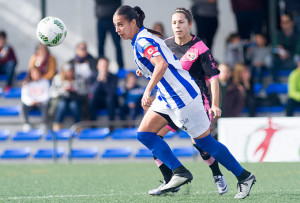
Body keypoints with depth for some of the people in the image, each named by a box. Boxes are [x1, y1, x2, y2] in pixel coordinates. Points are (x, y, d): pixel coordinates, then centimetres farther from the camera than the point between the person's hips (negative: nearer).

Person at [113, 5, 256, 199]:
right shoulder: (142, 39, 12)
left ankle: (245, 177, 9)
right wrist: (145, 71, 19)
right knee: (145, 134, 0)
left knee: (205, 142, -2)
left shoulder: (142, 41, -17)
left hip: (181, 94, -10)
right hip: (167, 96, 10)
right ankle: (180, 172, -4)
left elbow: (162, 64, -34)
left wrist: (148, 91, -40)